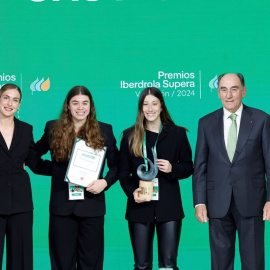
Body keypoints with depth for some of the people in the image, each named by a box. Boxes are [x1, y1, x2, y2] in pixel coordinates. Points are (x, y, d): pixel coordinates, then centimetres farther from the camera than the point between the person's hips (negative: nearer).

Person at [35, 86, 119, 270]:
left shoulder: (104, 130, 3)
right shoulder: (53, 128, 5)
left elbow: (116, 165, 5)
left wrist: (106, 182, -11)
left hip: (92, 205, -1)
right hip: (62, 206, 1)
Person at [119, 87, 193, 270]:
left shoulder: (177, 133, 5)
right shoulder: (130, 136, 6)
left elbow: (188, 167, 8)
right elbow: (124, 172, 6)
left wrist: (172, 169, -14)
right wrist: (132, 192, -13)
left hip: (169, 206, -1)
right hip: (140, 206, 1)